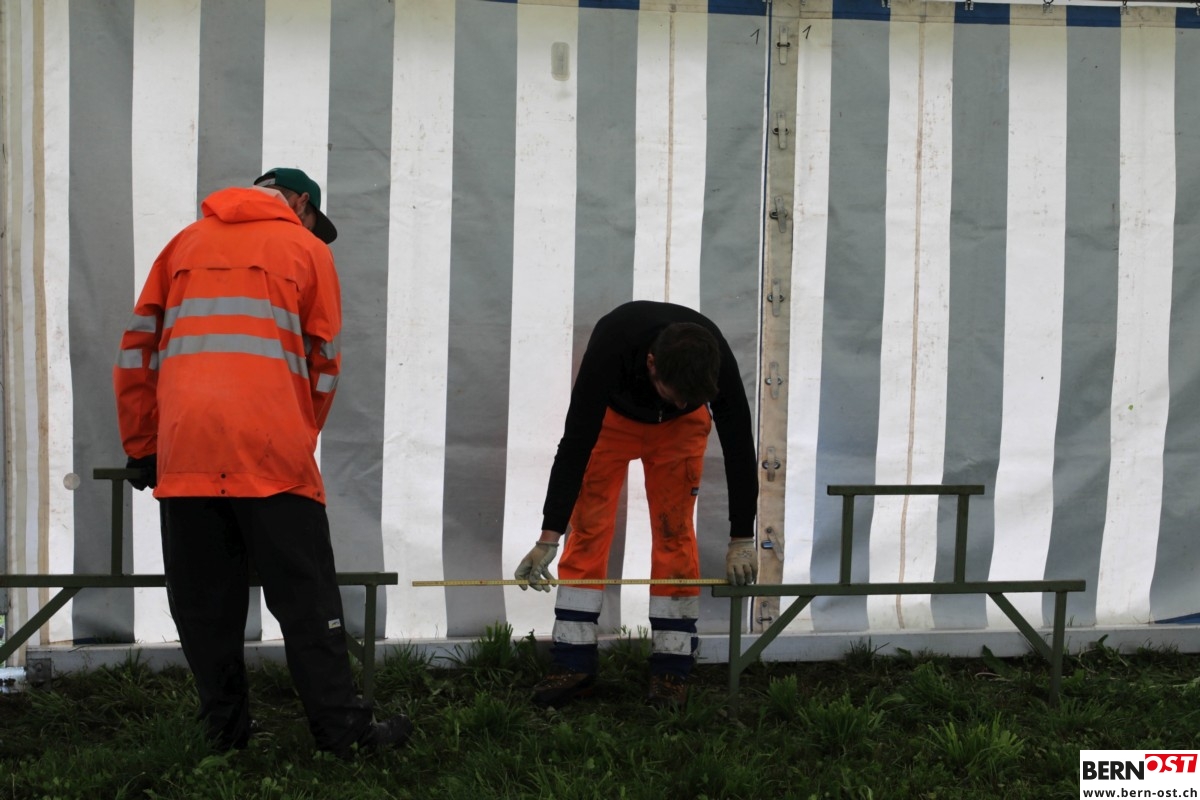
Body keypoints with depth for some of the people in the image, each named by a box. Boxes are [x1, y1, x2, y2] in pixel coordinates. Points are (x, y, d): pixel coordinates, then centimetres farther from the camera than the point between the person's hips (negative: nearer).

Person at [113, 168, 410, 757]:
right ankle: (343, 730, 1)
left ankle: (225, 732, 12)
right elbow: (323, 366, 11)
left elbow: (137, 349, 17)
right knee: (305, 598, 1)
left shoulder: (187, 242, 21)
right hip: (271, 453, -3)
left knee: (204, 604, 9)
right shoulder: (307, 247, 13)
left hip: (183, 456, 3)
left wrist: (141, 447, 21)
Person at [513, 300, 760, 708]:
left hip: (680, 427, 1)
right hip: (612, 415, -1)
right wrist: (548, 537, -37)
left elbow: (739, 448, -25)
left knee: (674, 531, -7)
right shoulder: (610, 346, -43)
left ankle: (671, 666, -2)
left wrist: (742, 540, -22)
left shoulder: (716, 360, -38)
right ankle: (574, 660, -3)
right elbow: (575, 442, -37)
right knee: (589, 524, -7)